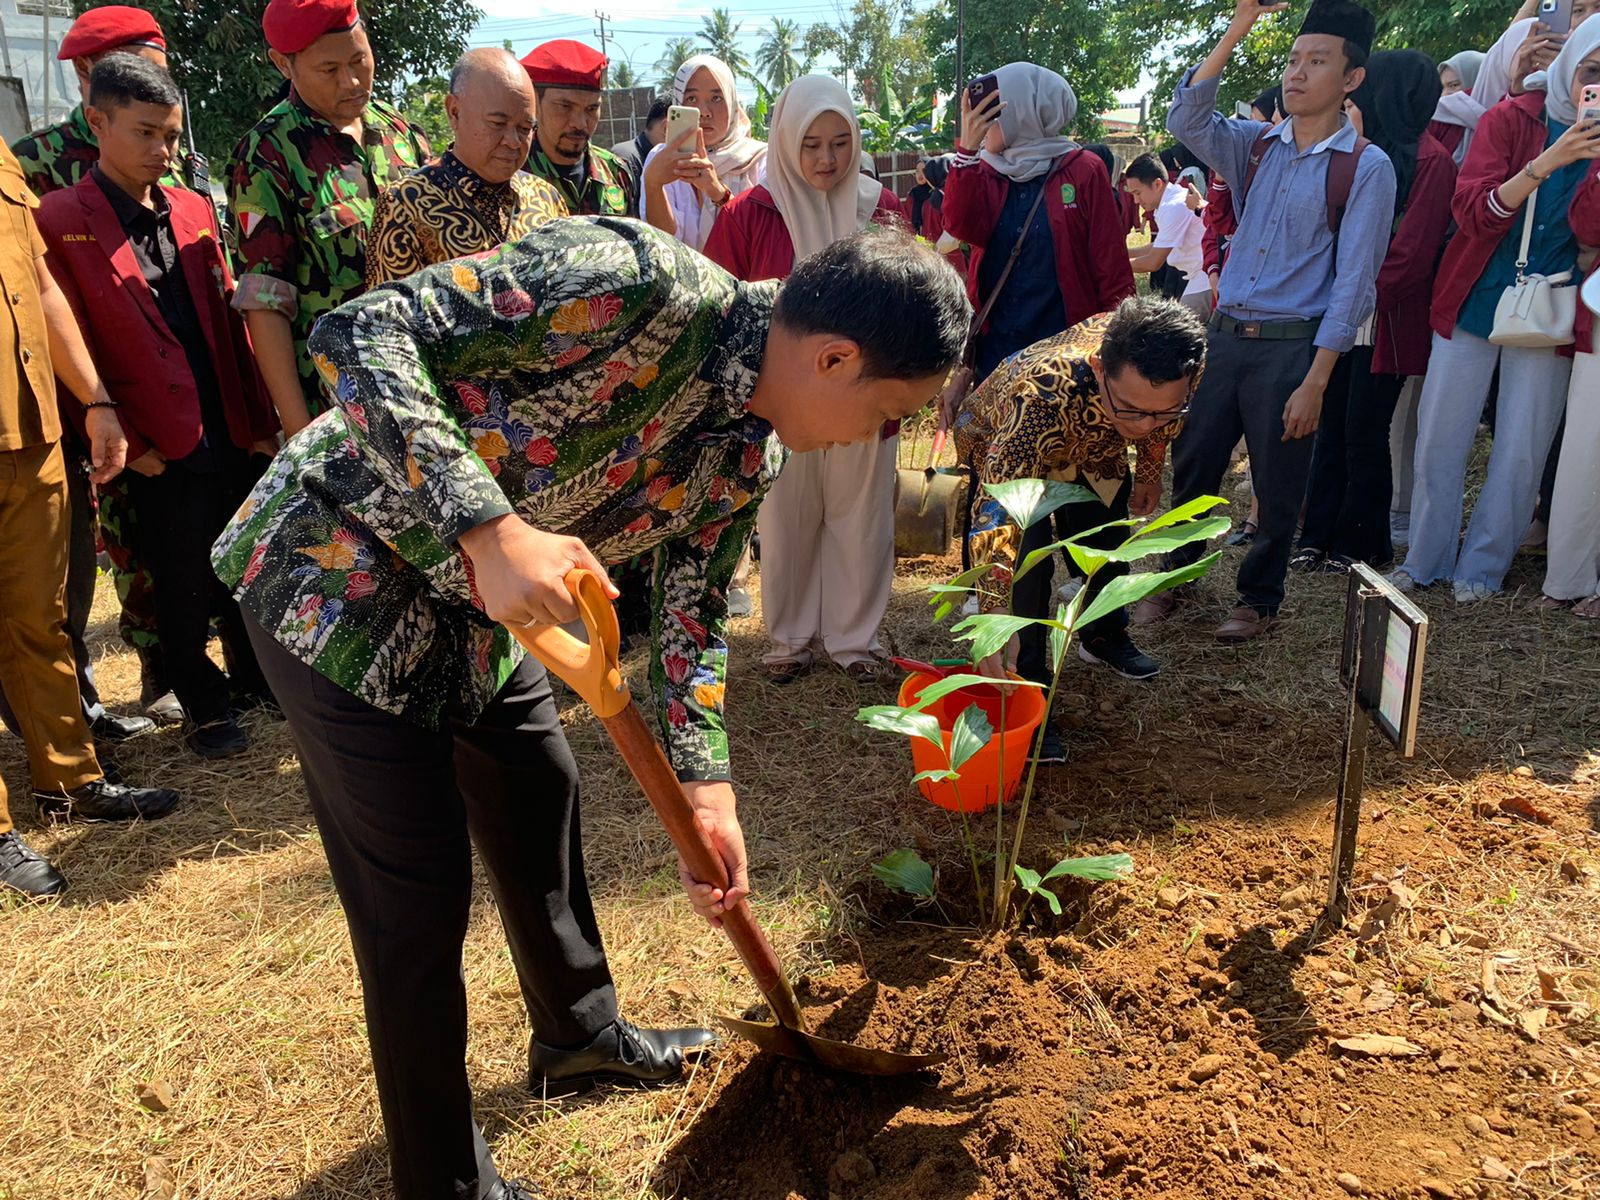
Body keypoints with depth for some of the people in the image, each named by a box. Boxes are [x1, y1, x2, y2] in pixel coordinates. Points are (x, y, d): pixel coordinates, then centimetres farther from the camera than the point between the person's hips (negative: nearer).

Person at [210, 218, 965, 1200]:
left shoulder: (747, 454, -2)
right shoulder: (637, 280, -28)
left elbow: (691, 611, 9)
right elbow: (361, 335, -29)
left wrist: (709, 794, 1)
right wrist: (490, 531, -38)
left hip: (472, 606, 9)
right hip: (340, 575, -8)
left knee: (542, 798, 21)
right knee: (419, 897, -1)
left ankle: (580, 1034, 47)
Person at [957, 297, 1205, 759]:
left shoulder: (1173, 366, -33)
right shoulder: (1044, 397, -50)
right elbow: (996, 514, -55)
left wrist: (1149, 472, 8)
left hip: (1092, 447, 5)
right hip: (1000, 442, -5)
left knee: (1108, 540, 17)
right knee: (1029, 555, -24)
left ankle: (1104, 635, 48)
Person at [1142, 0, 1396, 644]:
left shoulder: (1367, 168, -4)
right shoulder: (1255, 145, 9)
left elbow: (1353, 283, -8)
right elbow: (1186, 120, -8)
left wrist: (1315, 380, -14)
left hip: (1294, 348, -4)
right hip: (1225, 338, 4)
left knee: (1278, 490, 6)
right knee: (1190, 468, 10)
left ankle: (1258, 600, 25)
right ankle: (1172, 582, 28)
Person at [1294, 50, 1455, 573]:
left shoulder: (1430, 160, -7)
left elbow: (1412, 254, -14)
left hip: (1385, 323, -7)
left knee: (1364, 433, -1)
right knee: (1332, 428, 8)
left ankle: (1362, 545, 11)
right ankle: (1319, 538, 15)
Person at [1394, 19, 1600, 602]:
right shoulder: (1513, 117, -3)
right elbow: (1474, 212, -13)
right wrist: (1547, 162, -24)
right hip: (1473, 302, -1)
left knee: (1521, 450, 2)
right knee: (1439, 438, 2)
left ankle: (1483, 566, 15)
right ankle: (1427, 559, 16)